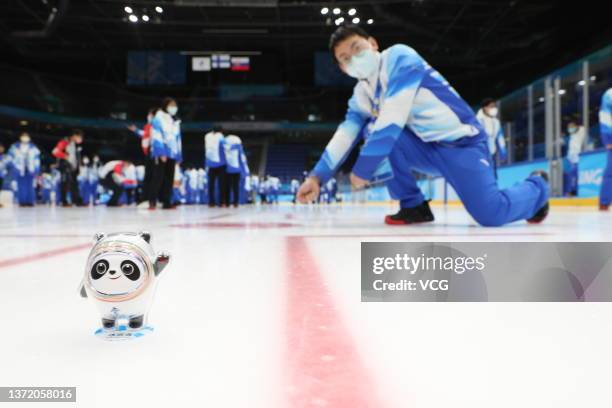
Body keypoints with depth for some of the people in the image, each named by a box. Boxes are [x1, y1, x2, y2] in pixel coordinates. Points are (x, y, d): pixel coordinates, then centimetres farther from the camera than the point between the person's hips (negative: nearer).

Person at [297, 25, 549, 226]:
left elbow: (393, 121, -26)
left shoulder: (399, 57, -17)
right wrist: (318, 176, -15)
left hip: (460, 142, -6)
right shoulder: (361, 95, 7)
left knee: (491, 215, -21)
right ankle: (413, 205, -3)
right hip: (426, 149, 6)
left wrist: (363, 169, -25)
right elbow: (345, 136, -2)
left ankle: (537, 186, 15)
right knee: (373, 132, -15)